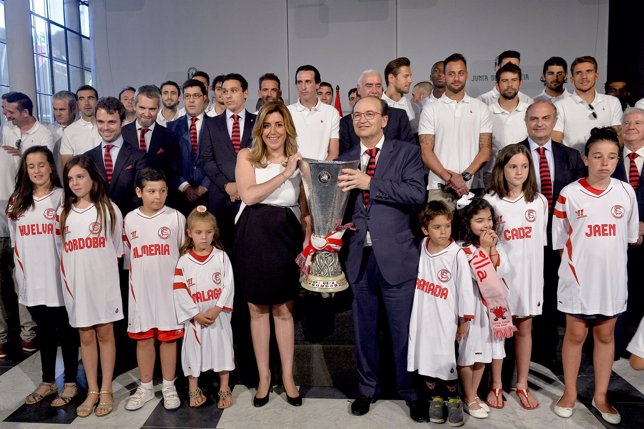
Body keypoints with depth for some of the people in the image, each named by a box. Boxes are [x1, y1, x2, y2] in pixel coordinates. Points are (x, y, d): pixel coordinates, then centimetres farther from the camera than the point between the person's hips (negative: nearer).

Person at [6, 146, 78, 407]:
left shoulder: (62, 197, -7)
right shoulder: (17, 201, 9)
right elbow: (16, 240, 14)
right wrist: (23, 271, 9)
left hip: (58, 278, -5)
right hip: (31, 281, 5)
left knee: (65, 329, 6)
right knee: (44, 331, 15)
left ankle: (70, 383, 18)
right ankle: (47, 381, 28)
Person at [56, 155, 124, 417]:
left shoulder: (108, 209, -1)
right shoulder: (63, 213, 8)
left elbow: (117, 248, 4)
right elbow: (61, 250, 11)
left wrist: (101, 268, 2)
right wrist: (69, 278, 5)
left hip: (103, 282, -3)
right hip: (76, 284, 3)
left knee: (105, 334, 5)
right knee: (86, 337, 9)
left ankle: (106, 391, 16)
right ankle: (92, 391, 20)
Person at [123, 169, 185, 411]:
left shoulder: (175, 217, -4)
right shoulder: (130, 220, 2)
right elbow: (127, 254, 12)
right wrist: (135, 279, 8)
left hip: (169, 288, -2)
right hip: (140, 290, 2)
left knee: (168, 338, 8)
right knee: (143, 339, 12)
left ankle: (169, 386, 23)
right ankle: (146, 387, 28)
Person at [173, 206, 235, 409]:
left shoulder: (221, 256, -2)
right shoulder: (184, 261, -4)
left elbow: (228, 285, -7)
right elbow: (180, 292, -7)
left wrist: (216, 309, -16)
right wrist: (196, 314, -13)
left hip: (219, 315, 0)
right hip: (194, 317, 0)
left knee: (221, 347, 7)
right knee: (194, 349, 9)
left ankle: (224, 389, 22)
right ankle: (193, 390, 27)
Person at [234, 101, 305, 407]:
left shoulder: (299, 161, 8)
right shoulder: (247, 157, 3)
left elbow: (305, 210, 8)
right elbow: (249, 195, -13)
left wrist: (306, 246, -1)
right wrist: (285, 174, -14)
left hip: (285, 238, 1)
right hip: (253, 236, 0)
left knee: (284, 310, 8)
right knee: (257, 309, 9)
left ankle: (288, 376, 24)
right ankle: (263, 375, 25)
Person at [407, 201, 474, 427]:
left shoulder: (457, 254, -15)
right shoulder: (422, 247, -2)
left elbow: (465, 288, -9)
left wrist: (465, 320, -5)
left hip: (444, 320, -4)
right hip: (422, 318, 4)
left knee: (446, 361, 4)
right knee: (425, 359, 12)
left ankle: (453, 400, 29)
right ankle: (436, 399, 33)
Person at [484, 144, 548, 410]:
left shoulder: (539, 201, 3)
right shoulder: (490, 201, -7)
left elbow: (540, 241, 9)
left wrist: (536, 272, 7)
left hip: (528, 275, 3)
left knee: (525, 329, 13)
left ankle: (522, 385, 29)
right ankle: (496, 385, 23)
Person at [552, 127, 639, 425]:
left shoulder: (626, 192, 0)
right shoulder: (569, 194, -8)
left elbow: (630, 236, 9)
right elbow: (560, 240, -2)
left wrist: (607, 257, 5)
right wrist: (578, 263, -4)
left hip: (612, 278, 3)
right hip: (578, 278, -2)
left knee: (606, 336, 14)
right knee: (575, 335, 9)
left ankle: (600, 396, 30)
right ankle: (570, 392, 26)